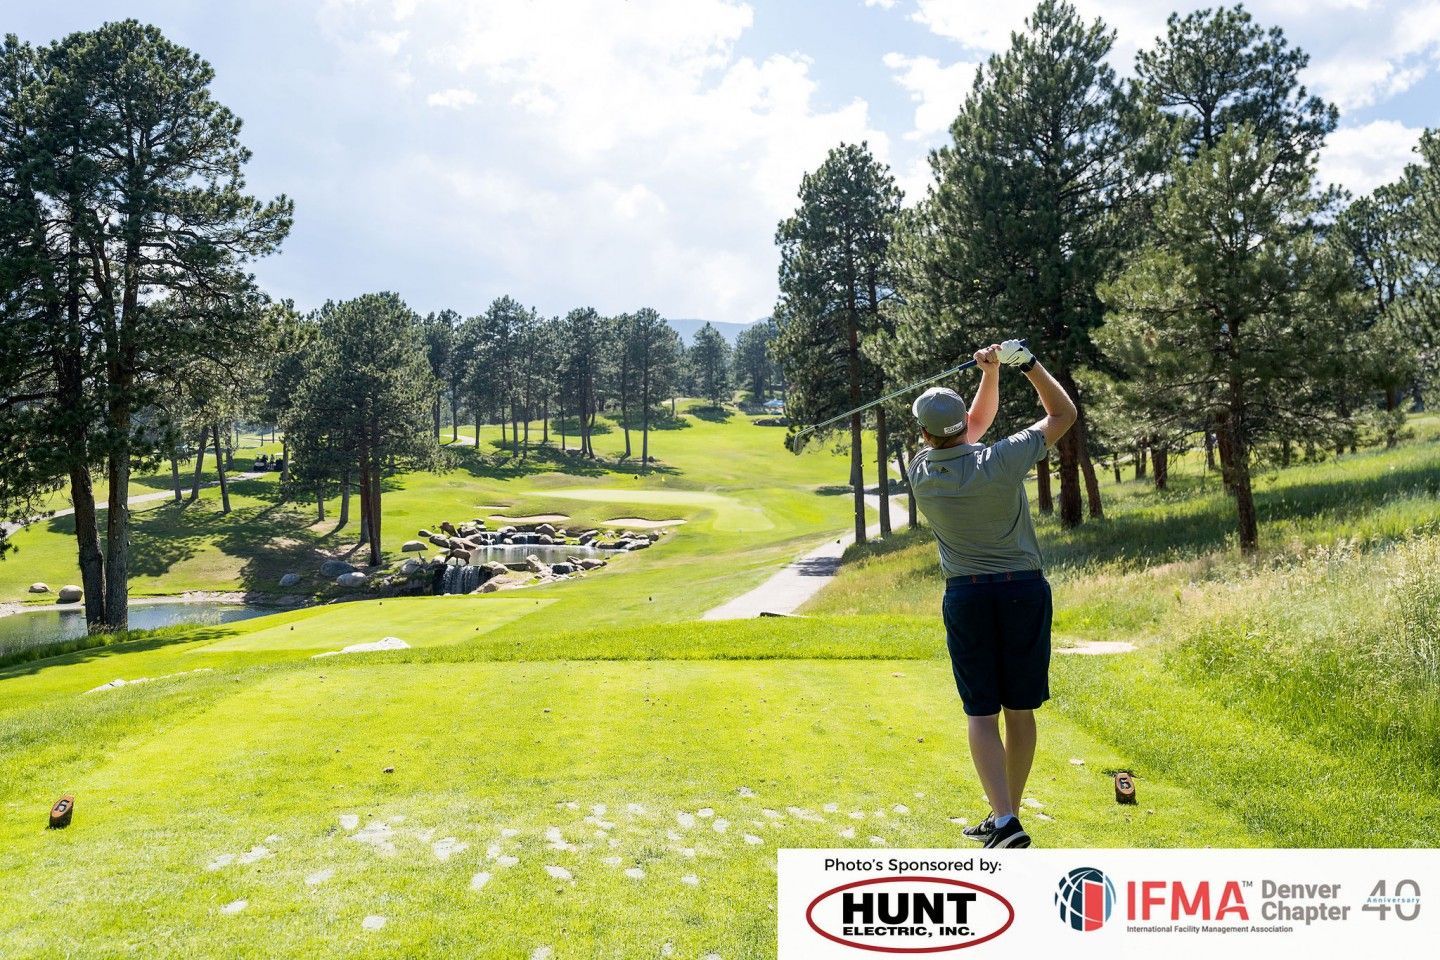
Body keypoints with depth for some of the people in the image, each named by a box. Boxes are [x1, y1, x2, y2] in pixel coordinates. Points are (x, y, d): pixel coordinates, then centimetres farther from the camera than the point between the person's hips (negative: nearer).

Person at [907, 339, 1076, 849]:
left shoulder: (922, 471, -2)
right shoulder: (1000, 460, -13)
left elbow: (976, 423, 15)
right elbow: (1063, 413, 1)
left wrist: (990, 372, 7)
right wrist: (1027, 362, 3)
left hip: (966, 597, 1)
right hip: (1024, 591, 0)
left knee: (981, 713, 3)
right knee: (1020, 709, 11)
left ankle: (1005, 820, -11)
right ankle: (1006, 815, 22)